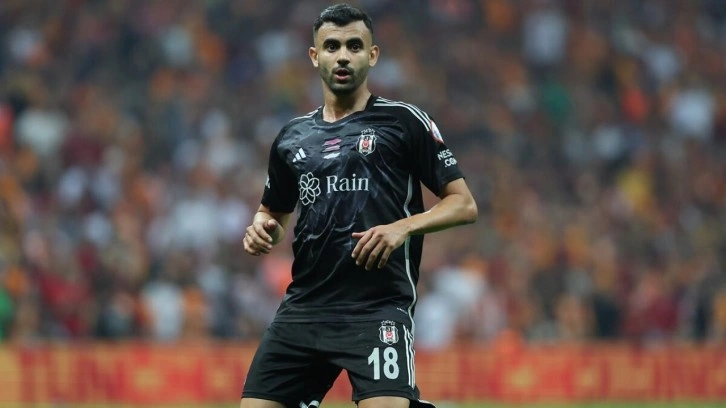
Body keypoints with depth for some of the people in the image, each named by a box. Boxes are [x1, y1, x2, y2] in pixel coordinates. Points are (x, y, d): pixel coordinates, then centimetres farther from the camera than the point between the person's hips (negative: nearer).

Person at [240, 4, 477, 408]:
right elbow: (274, 211, 31)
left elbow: (464, 204, 1)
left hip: (379, 309, -5)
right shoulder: (293, 137, 16)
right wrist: (262, 228, 7)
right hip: (304, 308, 5)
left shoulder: (405, 122, 2)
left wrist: (403, 227, -16)